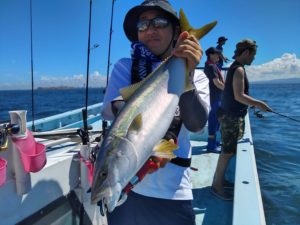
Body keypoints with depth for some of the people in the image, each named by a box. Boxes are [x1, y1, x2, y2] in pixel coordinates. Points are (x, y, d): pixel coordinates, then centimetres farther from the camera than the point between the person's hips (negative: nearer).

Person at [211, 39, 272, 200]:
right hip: (233, 116, -10)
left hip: (231, 114, 10)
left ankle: (220, 179, 27)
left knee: (228, 150, 16)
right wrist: (258, 104, -12)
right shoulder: (239, 69, -15)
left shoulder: (234, 67, 16)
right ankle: (217, 185, 7)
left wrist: (253, 103, 21)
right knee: (228, 151, -3)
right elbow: (239, 96, -22)